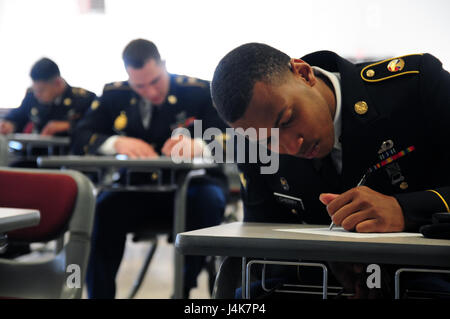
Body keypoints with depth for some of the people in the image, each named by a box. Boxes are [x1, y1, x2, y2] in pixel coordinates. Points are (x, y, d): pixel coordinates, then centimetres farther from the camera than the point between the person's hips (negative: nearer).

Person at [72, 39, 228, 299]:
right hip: (136, 192, 2)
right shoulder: (114, 95, 6)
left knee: (209, 199, -35)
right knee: (102, 209, -29)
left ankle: (185, 288, -20)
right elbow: (81, 139, -2)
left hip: (190, 188, -1)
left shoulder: (200, 92, -2)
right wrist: (118, 143, -24)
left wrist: (197, 145, -34)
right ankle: (99, 294, -16)